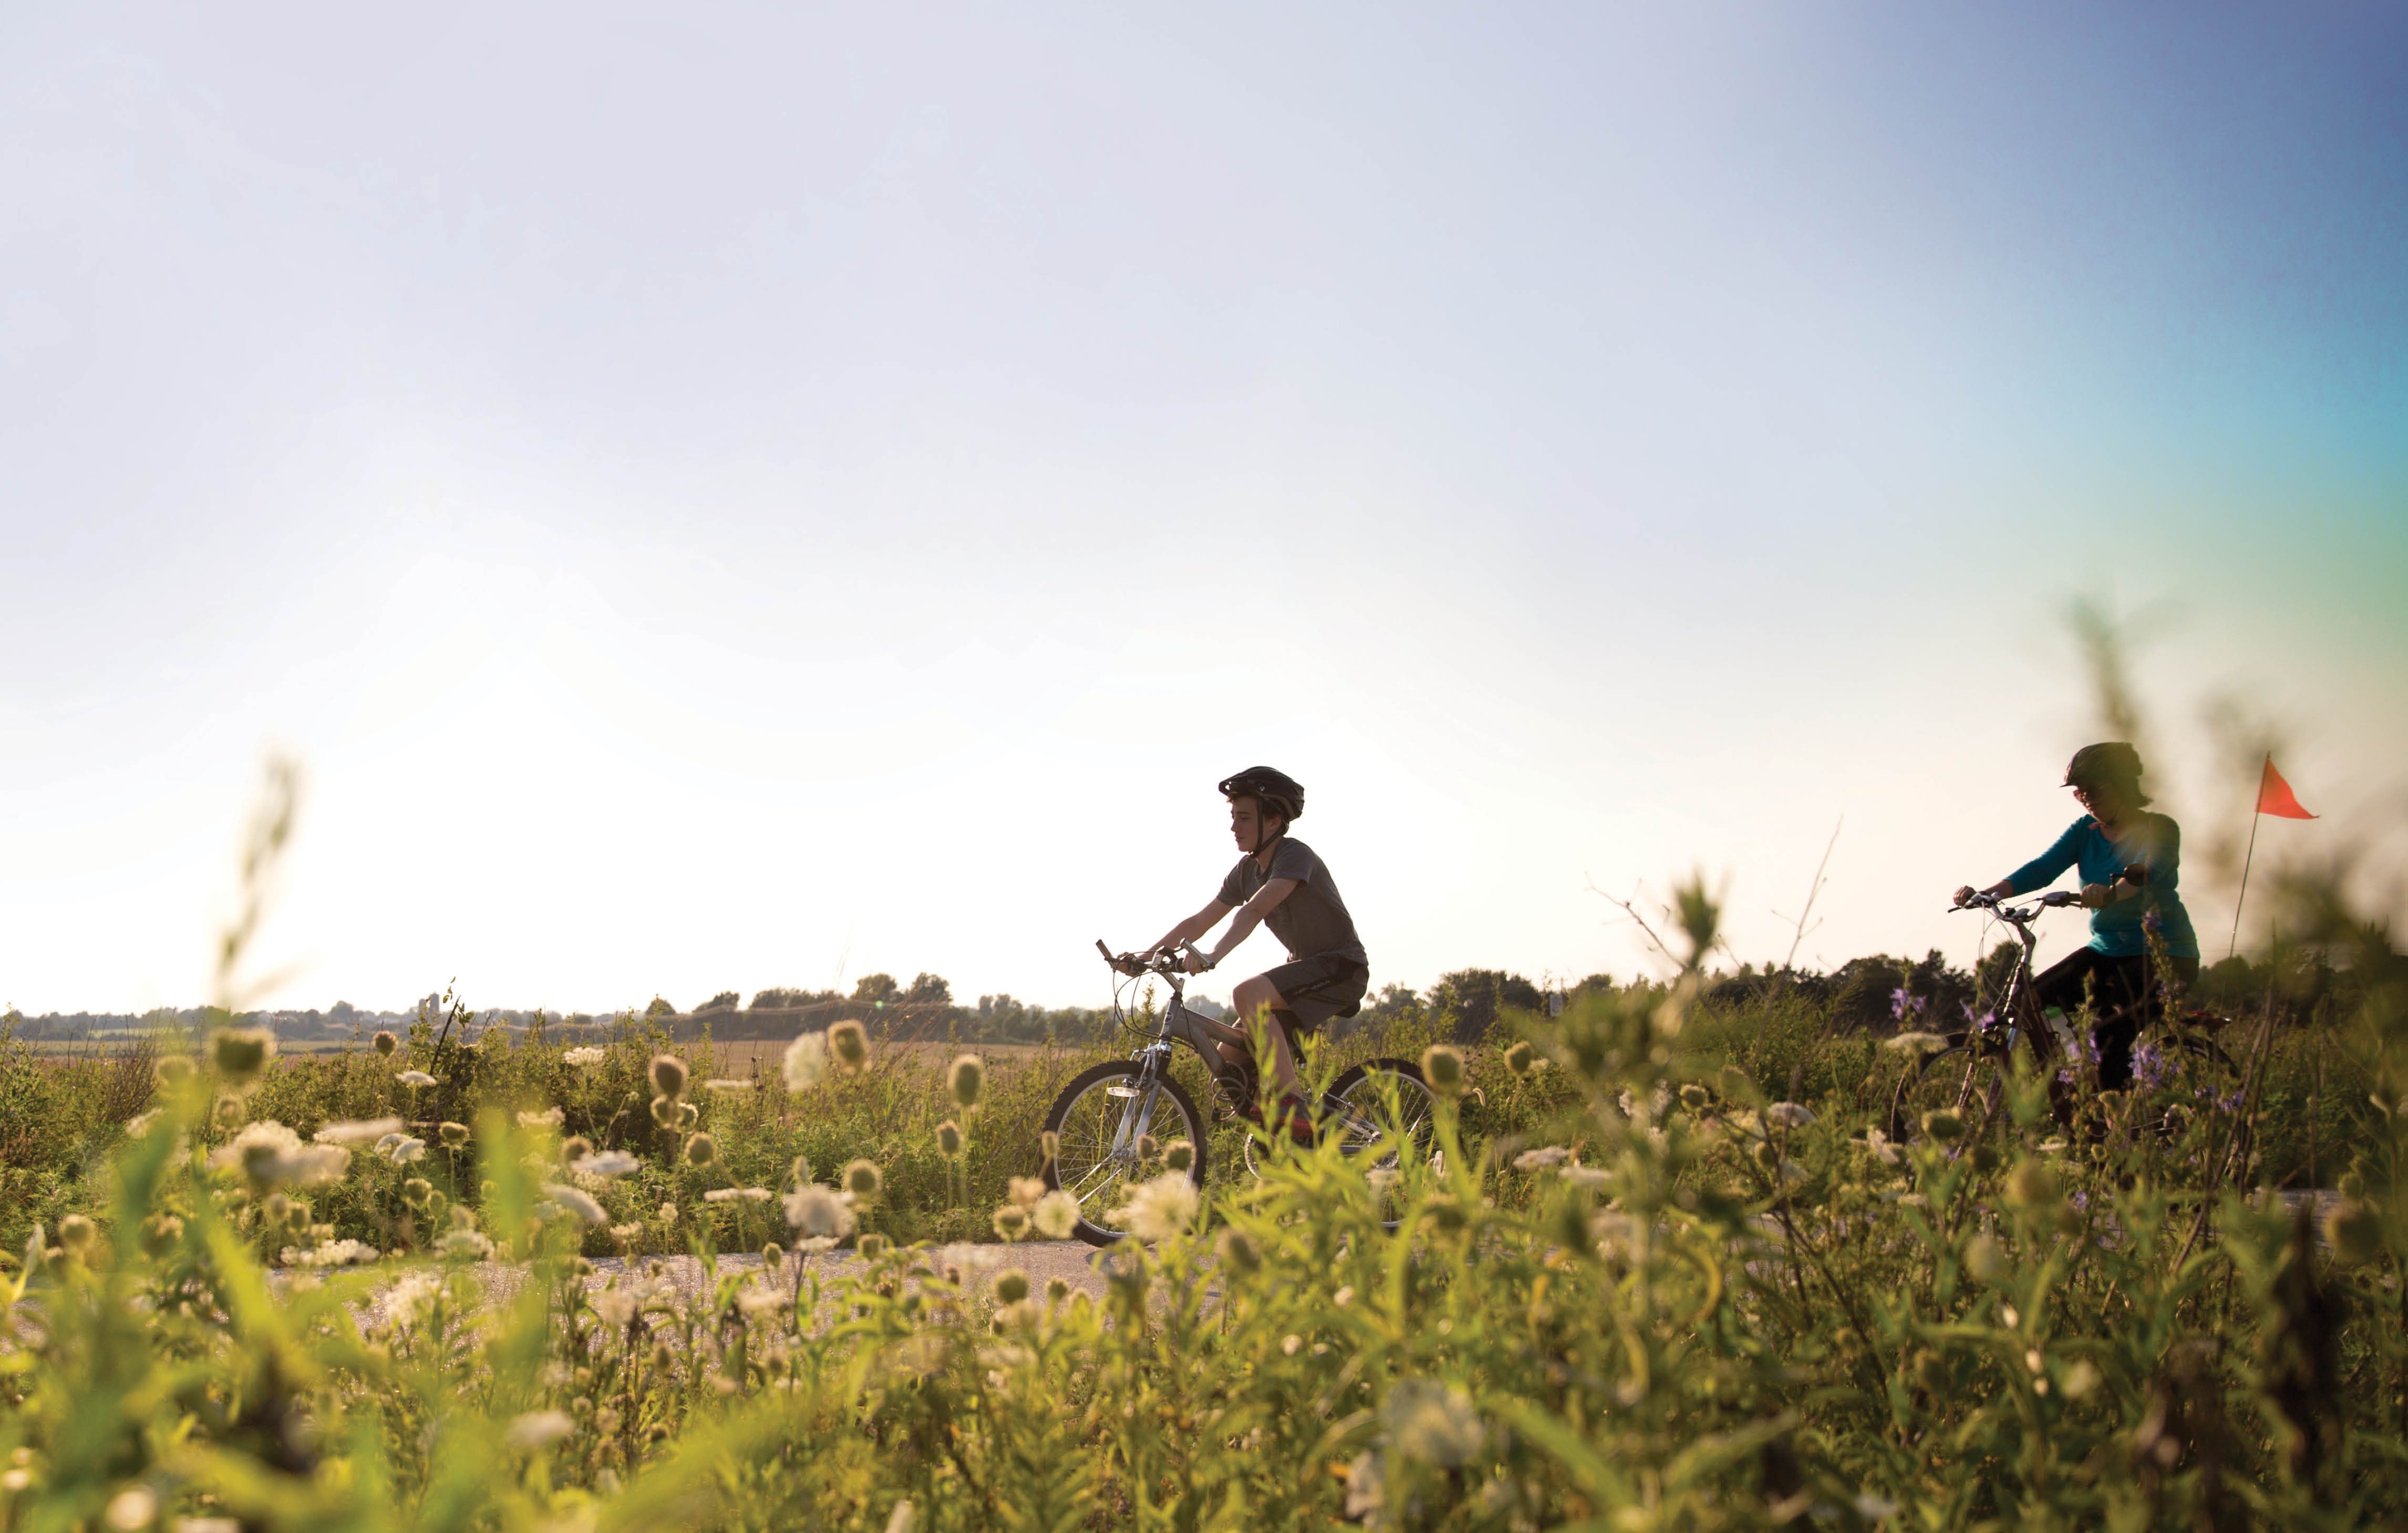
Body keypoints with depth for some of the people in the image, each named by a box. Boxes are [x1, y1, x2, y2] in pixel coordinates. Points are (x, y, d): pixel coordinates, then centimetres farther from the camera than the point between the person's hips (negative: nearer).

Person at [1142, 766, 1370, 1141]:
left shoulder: (1295, 856, -18)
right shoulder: (1246, 870, 7)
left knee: (1247, 994, -32)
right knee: (1229, 1059, -2)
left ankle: (1293, 1107, -30)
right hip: (1304, 967, 9)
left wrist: (1213, 957, -46)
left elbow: (1254, 911, -34)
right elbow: (1198, 922, 9)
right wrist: (1145, 955, -2)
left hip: (1340, 968, -9)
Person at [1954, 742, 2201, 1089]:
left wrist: (2111, 893, -56)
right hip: (2107, 951, 6)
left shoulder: (2160, 829, -11)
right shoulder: (2086, 831, 5)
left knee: (2112, 1033, -29)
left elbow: (2147, 870, -33)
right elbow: (2043, 868, -8)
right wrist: (1988, 893, -25)